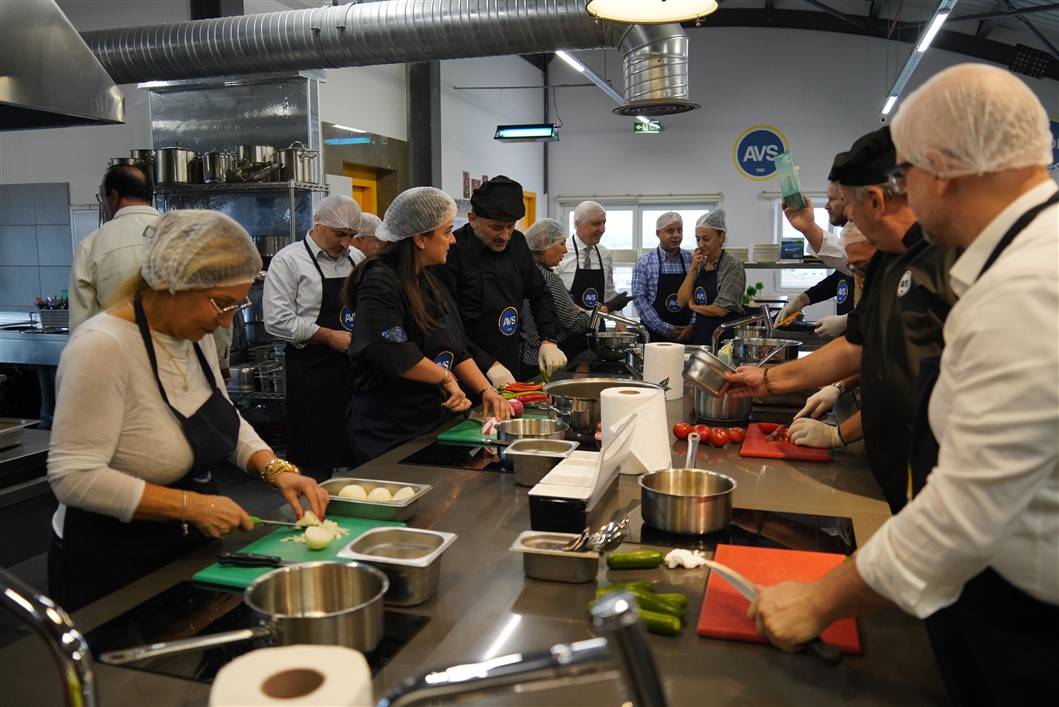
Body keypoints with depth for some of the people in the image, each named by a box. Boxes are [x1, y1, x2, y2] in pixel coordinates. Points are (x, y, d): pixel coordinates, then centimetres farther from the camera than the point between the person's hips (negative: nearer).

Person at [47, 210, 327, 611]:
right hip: (112, 570, -8)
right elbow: (74, 477, -28)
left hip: (188, 551, 8)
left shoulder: (194, 334, -1)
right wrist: (192, 506, -26)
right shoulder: (103, 347, -25)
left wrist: (276, 470, -5)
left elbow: (224, 420, 11)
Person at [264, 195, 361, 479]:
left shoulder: (354, 261, 13)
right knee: (315, 467, -1)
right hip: (311, 372, -5)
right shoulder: (288, 260, -5)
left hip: (353, 368, 6)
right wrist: (330, 336, -15)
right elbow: (277, 321, -13)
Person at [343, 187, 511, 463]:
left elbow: (458, 350, 15)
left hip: (432, 422, 8)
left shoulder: (429, 282, 13)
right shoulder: (379, 282, -16)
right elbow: (395, 354, -27)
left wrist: (486, 390, 4)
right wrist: (446, 378, -14)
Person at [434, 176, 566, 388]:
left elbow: (540, 294, 13)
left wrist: (548, 341, -1)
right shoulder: (453, 251, -16)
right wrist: (488, 365, -21)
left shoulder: (516, 242, 5)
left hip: (511, 370, 6)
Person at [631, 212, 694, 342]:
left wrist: (692, 326, -10)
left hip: (687, 335, 2)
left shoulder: (692, 260, 5)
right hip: (654, 334, -2)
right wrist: (664, 329, -12)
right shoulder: (644, 262, -1)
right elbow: (639, 298, -7)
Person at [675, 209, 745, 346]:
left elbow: (721, 309, -17)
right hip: (700, 337, 6)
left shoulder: (733, 267, -10)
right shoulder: (699, 264, 9)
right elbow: (682, 301, 2)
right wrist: (693, 269, -5)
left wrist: (694, 306, -2)